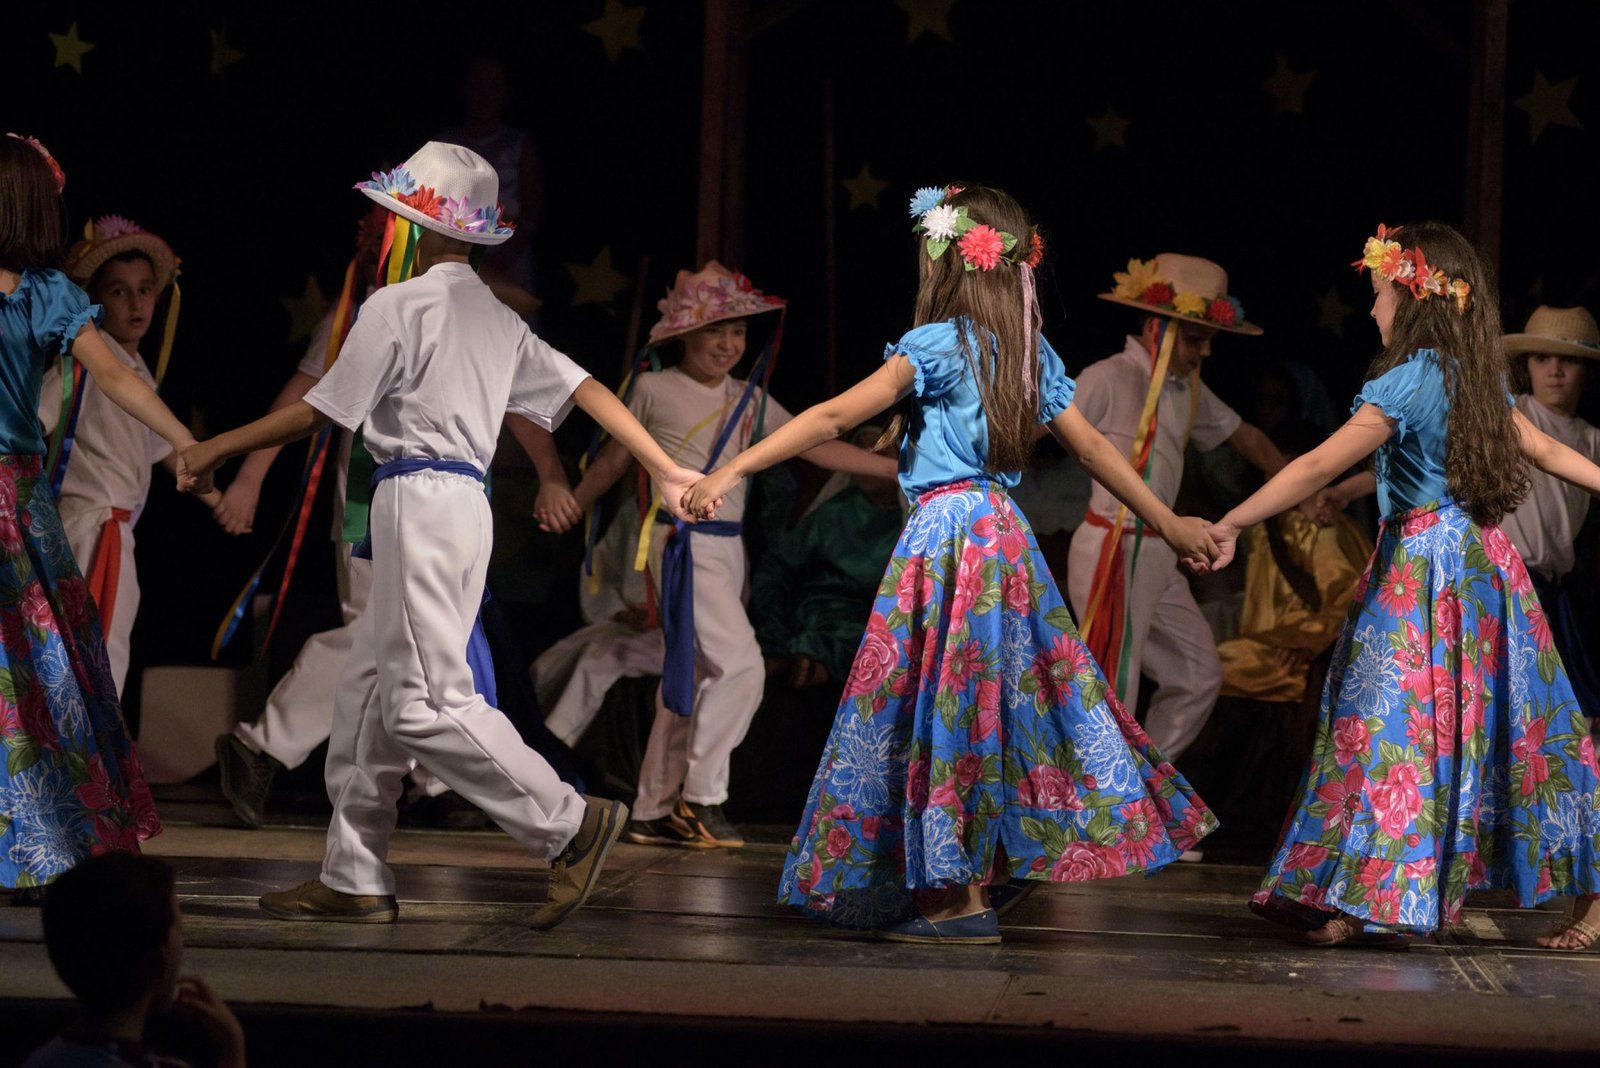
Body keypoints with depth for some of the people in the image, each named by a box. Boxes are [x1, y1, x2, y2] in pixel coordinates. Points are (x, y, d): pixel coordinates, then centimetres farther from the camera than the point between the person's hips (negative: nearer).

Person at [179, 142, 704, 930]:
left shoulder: (397, 307, -7)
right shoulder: (498, 319, 16)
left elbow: (318, 413, -6)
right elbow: (585, 391, 13)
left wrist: (216, 449, 4)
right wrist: (668, 472, 17)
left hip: (419, 504, -9)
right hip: (464, 502, 9)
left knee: (426, 702, -9)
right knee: (369, 691, 12)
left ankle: (571, 823, -11)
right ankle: (354, 880, 14)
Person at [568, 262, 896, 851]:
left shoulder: (751, 401, 11)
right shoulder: (655, 390, -3)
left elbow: (819, 447, 12)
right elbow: (615, 458, 9)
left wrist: (900, 467, 7)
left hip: (729, 546, 6)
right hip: (683, 543, -6)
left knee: (693, 684, 8)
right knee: (741, 664, -18)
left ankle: (653, 812, 15)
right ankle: (700, 798, -10)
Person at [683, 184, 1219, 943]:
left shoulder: (937, 345, -10)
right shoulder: (1031, 352, 11)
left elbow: (835, 416, -15)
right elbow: (1093, 447, 15)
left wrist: (732, 471, -16)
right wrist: (1167, 523, 26)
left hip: (946, 533, -7)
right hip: (1004, 535, 7)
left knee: (946, 707, -4)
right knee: (996, 701, 11)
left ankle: (963, 901, -4)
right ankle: (976, 880, 15)